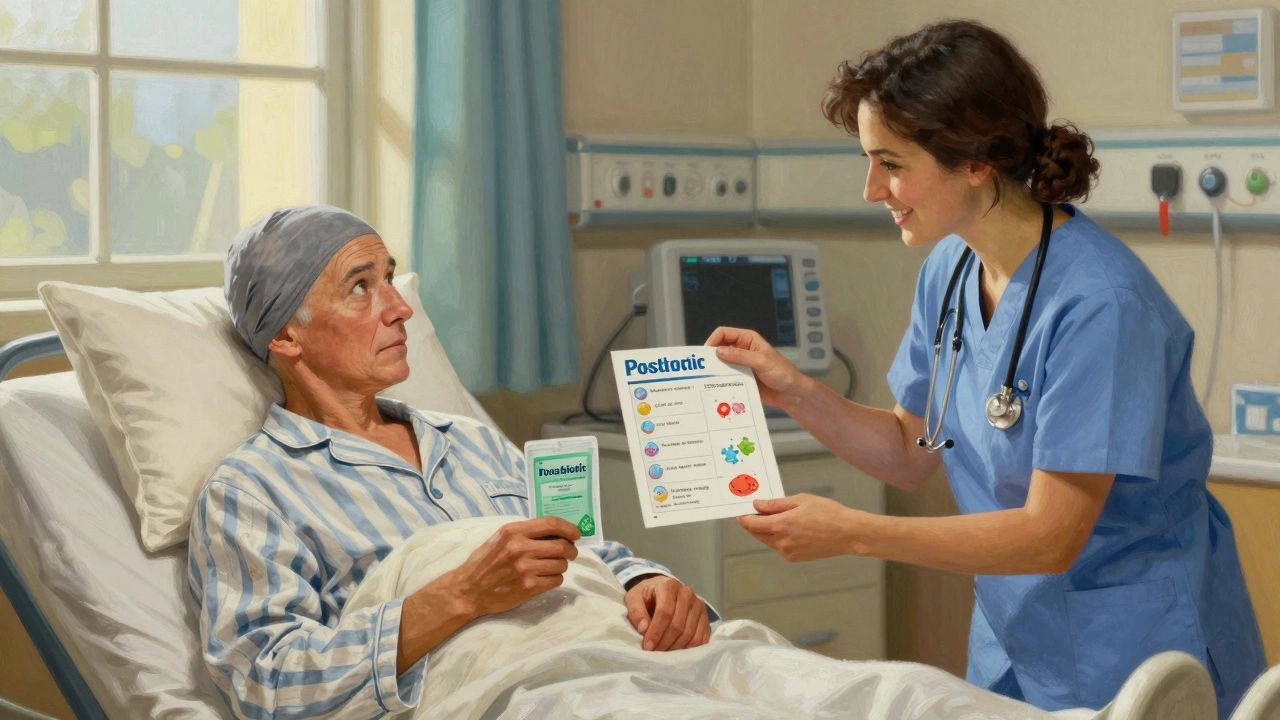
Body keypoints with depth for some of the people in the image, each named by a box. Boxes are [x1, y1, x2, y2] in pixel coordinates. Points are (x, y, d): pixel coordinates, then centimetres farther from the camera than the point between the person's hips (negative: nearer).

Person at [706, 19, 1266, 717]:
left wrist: (852, 533, -26)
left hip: (1131, 654, -7)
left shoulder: (1099, 303, -27)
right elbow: (911, 453, 9)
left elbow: (1051, 536, -25)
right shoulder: (948, 270, -1)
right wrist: (794, 391, -6)